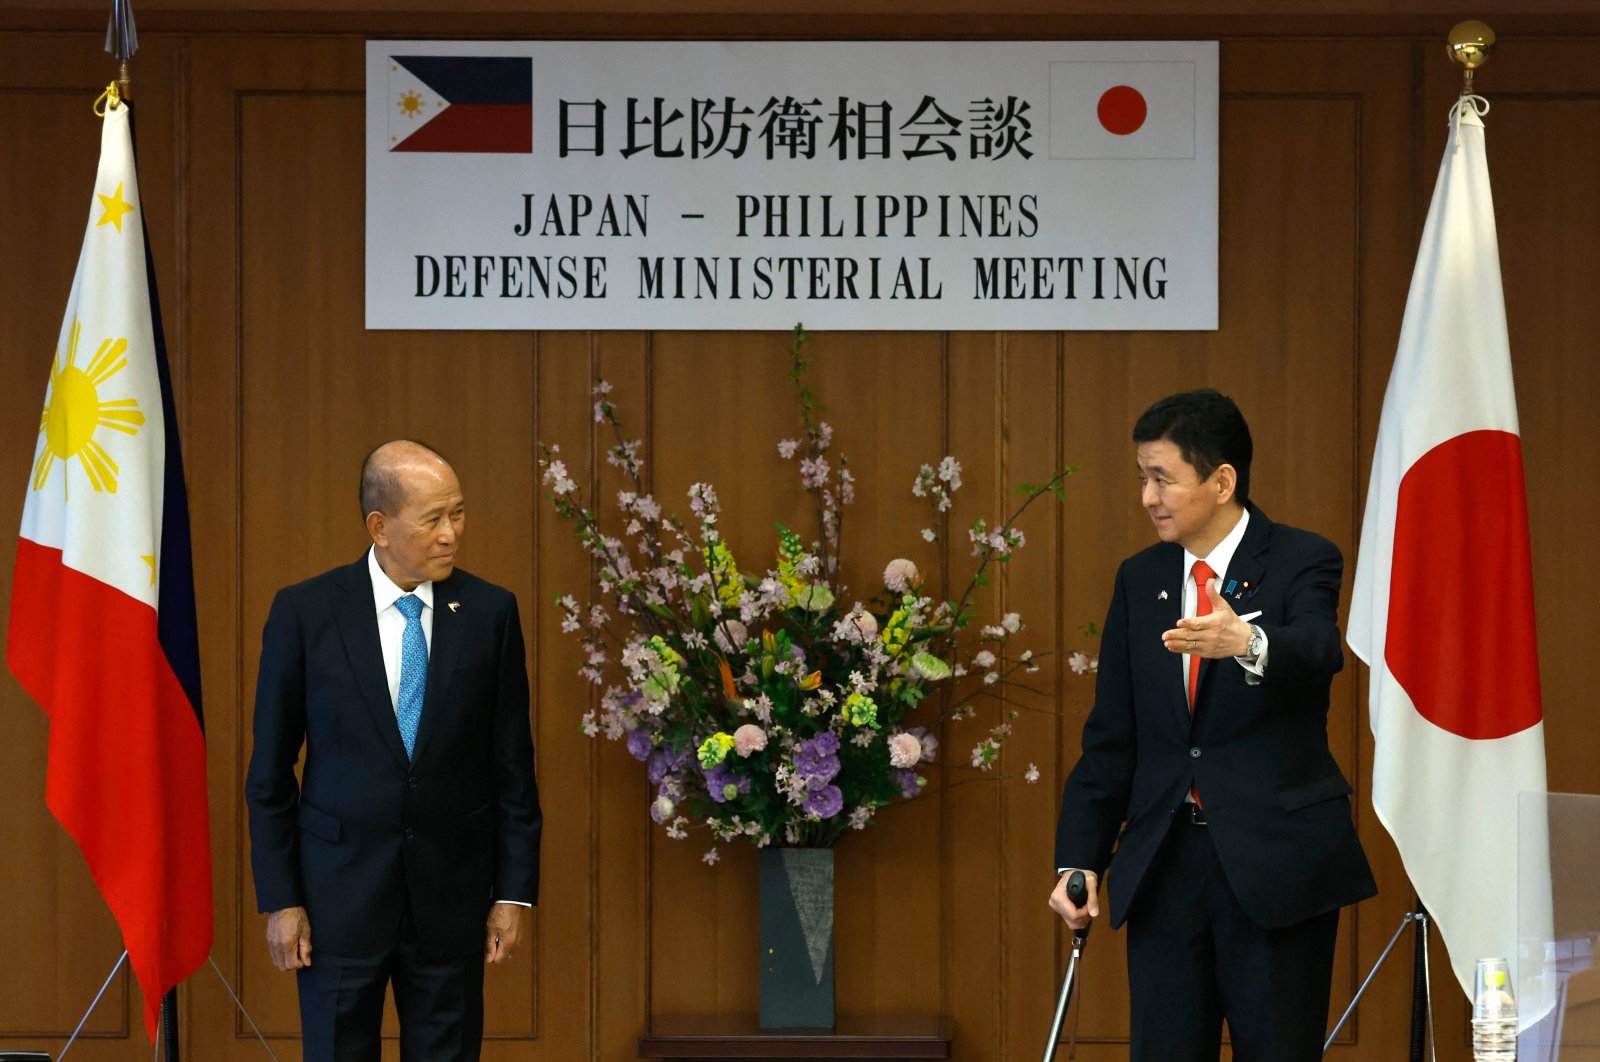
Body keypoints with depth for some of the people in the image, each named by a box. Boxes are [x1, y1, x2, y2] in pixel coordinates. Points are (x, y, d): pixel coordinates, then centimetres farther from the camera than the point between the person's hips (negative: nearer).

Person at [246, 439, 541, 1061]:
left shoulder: (490, 612, 1)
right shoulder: (304, 613, -4)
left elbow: (513, 764, 4)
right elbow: (270, 770, -1)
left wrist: (515, 892, 1)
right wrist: (279, 900, -4)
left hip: (451, 896, 1)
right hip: (340, 889, -1)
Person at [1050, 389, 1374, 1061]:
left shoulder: (1302, 563, -4)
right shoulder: (1139, 579, 11)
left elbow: (1318, 650, -27)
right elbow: (1110, 737, 12)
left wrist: (1247, 644, -49)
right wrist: (1080, 860, 3)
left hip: (1275, 861, -4)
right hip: (1161, 866, 4)